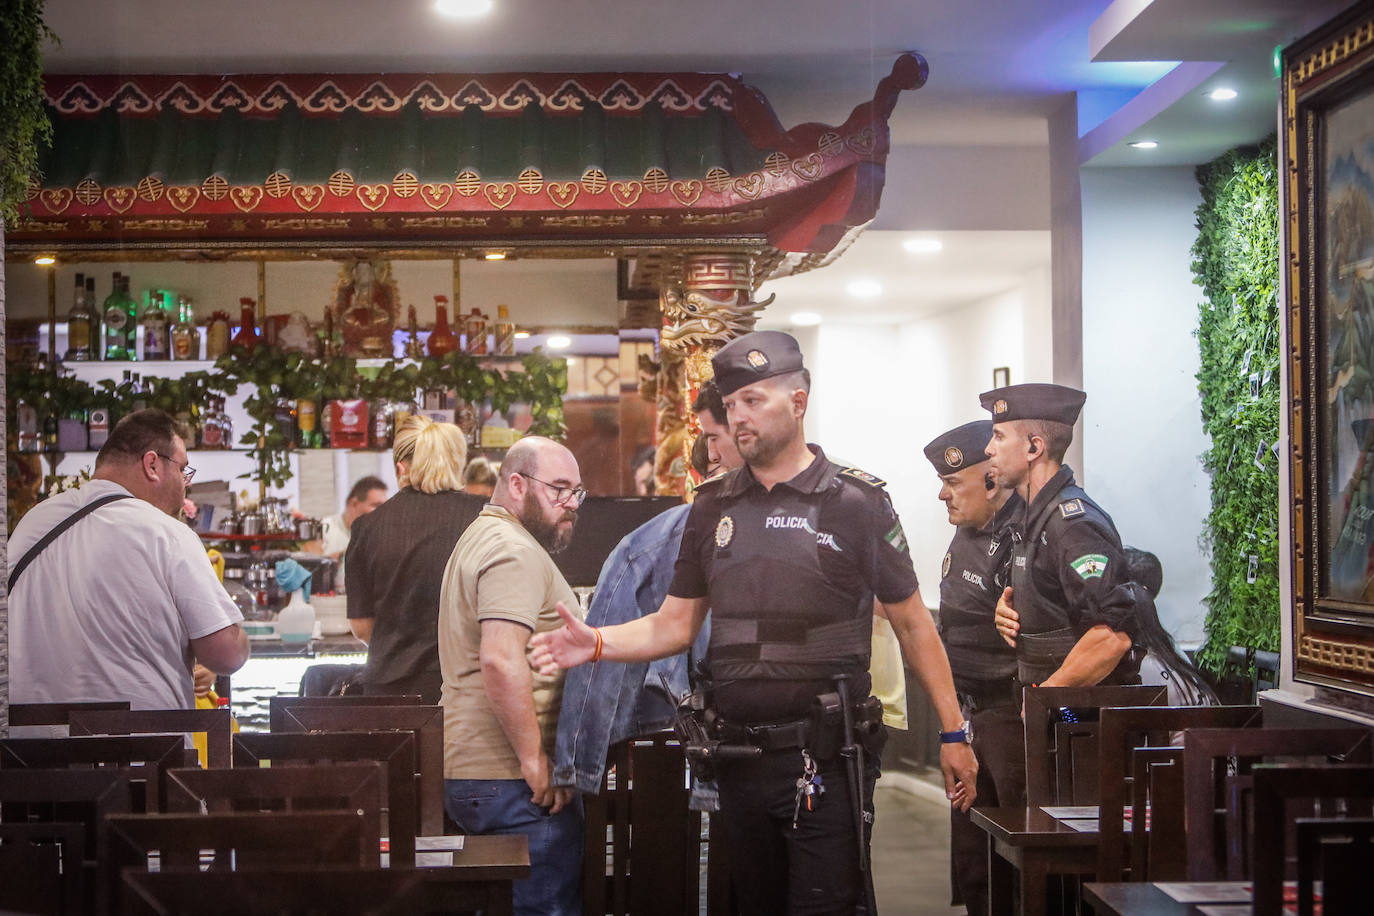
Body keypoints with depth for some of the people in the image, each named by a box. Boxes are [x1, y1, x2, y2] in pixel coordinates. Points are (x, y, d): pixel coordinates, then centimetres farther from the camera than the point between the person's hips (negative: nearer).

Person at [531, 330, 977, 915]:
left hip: (824, 760, -4)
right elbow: (674, 626, 11)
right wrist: (595, 643, -6)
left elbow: (912, 625, 1)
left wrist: (953, 732, -2)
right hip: (739, 758, 5)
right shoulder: (713, 507, 9)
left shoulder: (857, 503, -4)